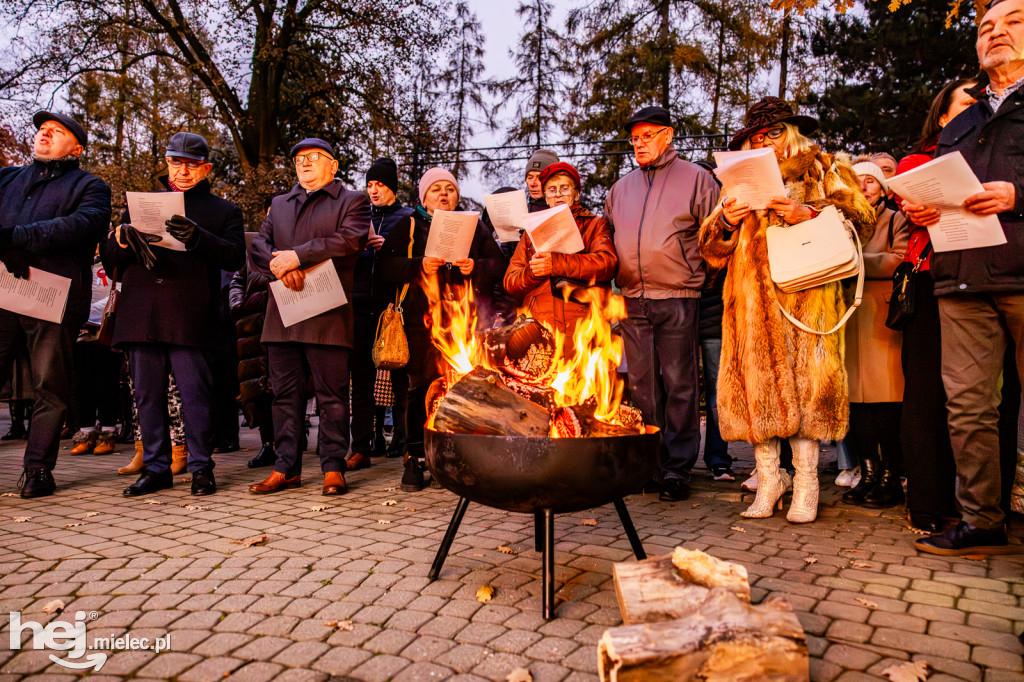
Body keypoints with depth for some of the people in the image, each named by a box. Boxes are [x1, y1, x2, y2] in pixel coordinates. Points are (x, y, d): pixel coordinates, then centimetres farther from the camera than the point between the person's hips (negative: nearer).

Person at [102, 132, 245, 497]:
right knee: (147, 394, 8)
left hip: (190, 318, -4)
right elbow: (108, 257, 18)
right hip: (141, 314, 4)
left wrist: (198, 238, -22)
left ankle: (201, 466, 8)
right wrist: (124, 237, -5)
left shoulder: (223, 210, 12)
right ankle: (155, 467, 18)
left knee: (196, 394, -3)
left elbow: (235, 257, -5)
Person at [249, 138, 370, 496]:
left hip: (328, 314, -5)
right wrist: (281, 266, -11)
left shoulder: (352, 201, 8)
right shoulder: (279, 204, 24)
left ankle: (333, 468, 8)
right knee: (285, 395, 8)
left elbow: (349, 241, -11)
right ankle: (286, 468, 17)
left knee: (332, 396, -2)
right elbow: (258, 246, 11)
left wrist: (297, 256, -16)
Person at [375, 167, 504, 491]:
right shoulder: (408, 227, 16)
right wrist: (419, 266, -11)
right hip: (423, 322, -1)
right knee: (421, 388, -2)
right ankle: (414, 459, 8)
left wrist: (476, 267, -9)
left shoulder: (475, 227, 20)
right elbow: (385, 268, 4)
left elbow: (498, 264, 10)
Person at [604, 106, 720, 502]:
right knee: (641, 384, 7)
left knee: (679, 385, -1)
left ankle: (678, 467, 7)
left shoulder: (696, 178, 6)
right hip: (633, 300, 4)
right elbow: (608, 239, 24)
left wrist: (699, 276, -3)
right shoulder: (621, 188, 20)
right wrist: (614, 283, 12)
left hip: (678, 298, -4)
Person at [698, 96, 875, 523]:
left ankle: (806, 482, 1)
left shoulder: (825, 171, 17)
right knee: (755, 382, -4)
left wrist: (809, 214, -10)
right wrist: (727, 221, -1)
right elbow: (712, 251, 19)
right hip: (751, 298, 3)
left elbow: (861, 220, 4)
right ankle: (768, 477, 4)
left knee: (805, 383, -9)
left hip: (805, 292, -3)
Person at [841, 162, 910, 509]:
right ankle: (868, 474, 5)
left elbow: (901, 260, -5)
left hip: (884, 314, -4)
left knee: (886, 398, -8)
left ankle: (891, 479, -1)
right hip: (850, 314, 4)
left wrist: (858, 261, -12)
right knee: (857, 396, -1)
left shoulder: (896, 220, 11)